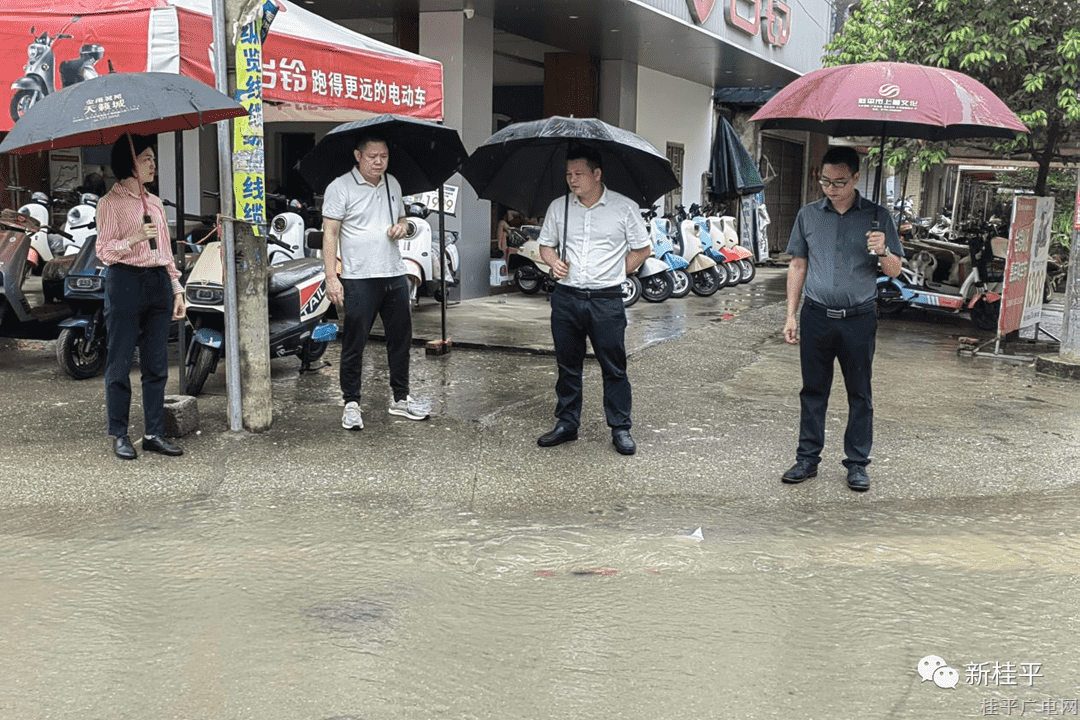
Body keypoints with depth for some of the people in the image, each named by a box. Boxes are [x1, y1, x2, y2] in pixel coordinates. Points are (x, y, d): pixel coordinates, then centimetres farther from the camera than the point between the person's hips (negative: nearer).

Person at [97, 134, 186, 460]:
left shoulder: (155, 202, 17)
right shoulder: (110, 202, -1)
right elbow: (104, 250, -6)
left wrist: (176, 288, 14)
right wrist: (135, 238, -21)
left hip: (158, 283, 6)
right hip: (125, 283, -6)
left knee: (156, 365, 5)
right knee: (119, 363, -1)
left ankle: (154, 433, 11)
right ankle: (119, 436, 7)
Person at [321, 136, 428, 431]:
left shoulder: (392, 184, 14)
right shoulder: (340, 187, -5)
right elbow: (330, 233, -8)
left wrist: (402, 226, 2)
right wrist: (331, 277, -14)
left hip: (395, 275, 6)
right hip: (359, 278, -6)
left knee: (401, 339, 11)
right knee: (354, 343, -2)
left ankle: (401, 398, 24)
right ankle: (351, 403, 9)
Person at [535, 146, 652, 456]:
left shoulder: (624, 207, 0)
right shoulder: (558, 207, 7)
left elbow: (642, 249, 8)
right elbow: (546, 244, 19)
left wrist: (616, 272, 0)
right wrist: (554, 261, -2)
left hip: (607, 300, -3)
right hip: (566, 298, 3)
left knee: (614, 367, 1)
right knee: (567, 365, 10)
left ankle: (620, 429, 11)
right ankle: (566, 424, 22)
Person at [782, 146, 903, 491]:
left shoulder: (877, 216, 2)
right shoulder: (808, 215, 7)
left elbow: (895, 271, 4)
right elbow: (798, 266, 12)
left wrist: (882, 252, -19)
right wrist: (791, 315, 7)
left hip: (859, 320, -1)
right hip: (816, 317, 2)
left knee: (860, 394, 4)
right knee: (813, 390, 6)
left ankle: (857, 463, 13)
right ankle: (808, 458, 16)